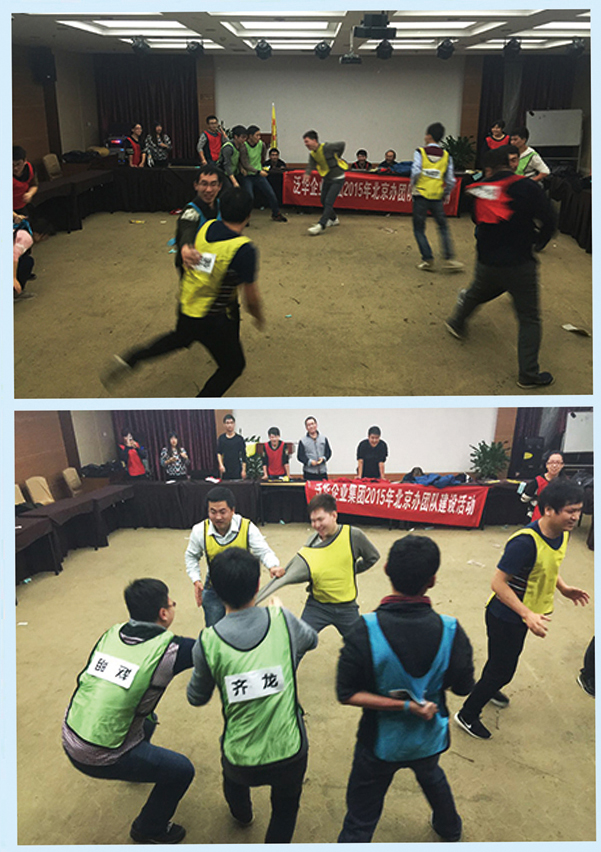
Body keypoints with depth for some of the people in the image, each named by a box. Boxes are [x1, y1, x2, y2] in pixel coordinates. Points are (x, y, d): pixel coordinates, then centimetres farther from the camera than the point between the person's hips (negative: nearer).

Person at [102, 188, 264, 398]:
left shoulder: (205, 228, -5)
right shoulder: (245, 250, -24)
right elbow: (251, 298, -14)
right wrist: (258, 317, 6)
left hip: (186, 307, 7)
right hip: (213, 320, -7)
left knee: (180, 337, 39)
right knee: (233, 366, 15)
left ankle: (131, 359, 29)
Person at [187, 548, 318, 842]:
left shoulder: (208, 642, -16)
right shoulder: (282, 620, -15)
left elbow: (197, 698, 2)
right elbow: (310, 639, 9)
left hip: (240, 762, 1)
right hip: (289, 753, -1)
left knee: (234, 780, 37)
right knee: (285, 807, 31)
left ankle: (242, 814, 65)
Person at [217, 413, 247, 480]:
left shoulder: (239, 438, -1)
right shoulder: (221, 438, 6)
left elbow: (243, 456, -1)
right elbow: (219, 453, 7)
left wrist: (244, 470, -4)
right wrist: (221, 465, -8)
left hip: (237, 469, -2)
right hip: (225, 469, 2)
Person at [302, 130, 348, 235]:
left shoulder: (326, 147, -20)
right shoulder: (312, 154, 1)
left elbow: (342, 144, -10)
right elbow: (311, 164, -15)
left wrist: (337, 157, 0)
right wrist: (307, 174, -37)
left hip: (337, 179, -8)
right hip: (326, 179, 8)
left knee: (328, 202, -16)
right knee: (323, 201, 15)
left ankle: (321, 226, -23)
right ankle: (334, 219, 37)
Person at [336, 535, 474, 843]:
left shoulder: (364, 632, -28)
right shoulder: (450, 631, -23)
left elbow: (347, 694, -23)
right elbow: (462, 687, -9)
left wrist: (403, 705, -21)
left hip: (381, 742, -3)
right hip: (429, 737, 3)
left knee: (359, 822, 15)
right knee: (431, 774, 36)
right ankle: (449, 828, 64)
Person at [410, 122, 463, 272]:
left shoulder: (420, 152, -4)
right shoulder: (446, 156, 5)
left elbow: (416, 172, -17)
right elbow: (450, 180, 3)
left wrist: (412, 184, 2)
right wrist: (447, 194, 18)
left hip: (421, 196, -3)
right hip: (437, 197, 3)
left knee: (419, 229, 8)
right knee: (443, 227, 13)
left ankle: (428, 259, 4)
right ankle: (449, 258, 4)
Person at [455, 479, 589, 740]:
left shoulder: (562, 534, -8)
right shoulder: (525, 542, -35)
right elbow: (498, 583, -32)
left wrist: (563, 588, -2)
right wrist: (527, 614, -38)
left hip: (523, 615, 8)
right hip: (505, 617, -8)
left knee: (505, 659, 30)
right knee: (503, 670, 5)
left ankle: (487, 687, 58)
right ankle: (467, 715, 26)